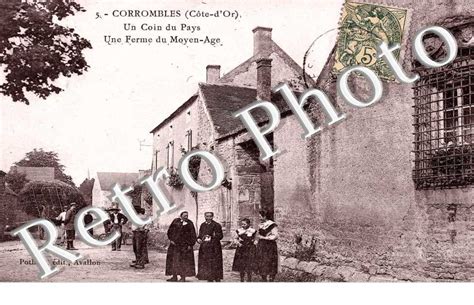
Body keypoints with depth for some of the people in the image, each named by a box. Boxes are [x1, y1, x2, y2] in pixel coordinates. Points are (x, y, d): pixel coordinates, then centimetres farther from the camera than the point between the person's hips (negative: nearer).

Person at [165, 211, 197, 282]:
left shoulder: (190, 223, 0)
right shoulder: (176, 221, 3)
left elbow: (193, 235, 1)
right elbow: (170, 231, 6)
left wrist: (190, 244, -7)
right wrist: (171, 239, -4)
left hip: (185, 245, -2)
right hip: (175, 244, 2)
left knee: (184, 261, -1)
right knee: (173, 260, 4)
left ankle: (183, 277, 4)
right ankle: (174, 276, 12)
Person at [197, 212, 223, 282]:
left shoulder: (216, 225, -3)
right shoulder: (202, 225, 12)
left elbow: (221, 235, -6)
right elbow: (200, 235, 18)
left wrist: (215, 236, -26)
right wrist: (198, 239, -3)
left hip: (214, 248, -5)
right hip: (204, 248, 5)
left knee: (215, 265, -6)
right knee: (206, 264, 6)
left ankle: (217, 279, 1)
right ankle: (209, 279, 15)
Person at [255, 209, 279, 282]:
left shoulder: (272, 225, -9)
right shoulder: (260, 225, 12)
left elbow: (275, 236, -15)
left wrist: (264, 237, -14)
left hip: (270, 247, -7)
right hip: (261, 247, 7)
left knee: (270, 265, -6)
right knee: (261, 265, 6)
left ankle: (271, 280, 0)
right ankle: (264, 280, 14)